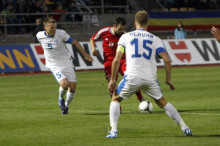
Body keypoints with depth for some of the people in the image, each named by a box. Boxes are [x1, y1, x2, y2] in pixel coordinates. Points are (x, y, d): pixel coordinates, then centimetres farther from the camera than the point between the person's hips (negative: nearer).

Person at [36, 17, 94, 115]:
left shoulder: (61, 33, -14)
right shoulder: (40, 36, -8)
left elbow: (74, 42, -3)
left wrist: (85, 54, 0)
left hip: (67, 63, 1)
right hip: (54, 65, -1)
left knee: (73, 86, -3)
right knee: (64, 84, -23)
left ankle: (66, 105, 23)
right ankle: (61, 98, 10)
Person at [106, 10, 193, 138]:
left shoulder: (125, 37, 10)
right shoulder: (155, 39, 12)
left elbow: (116, 60, 3)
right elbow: (167, 60, 3)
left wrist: (113, 79, 11)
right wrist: (169, 79, 13)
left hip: (132, 77, -2)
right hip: (150, 78, 2)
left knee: (116, 99, 20)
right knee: (162, 102, 22)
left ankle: (113, 131, 3)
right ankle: (185, 128, 18)